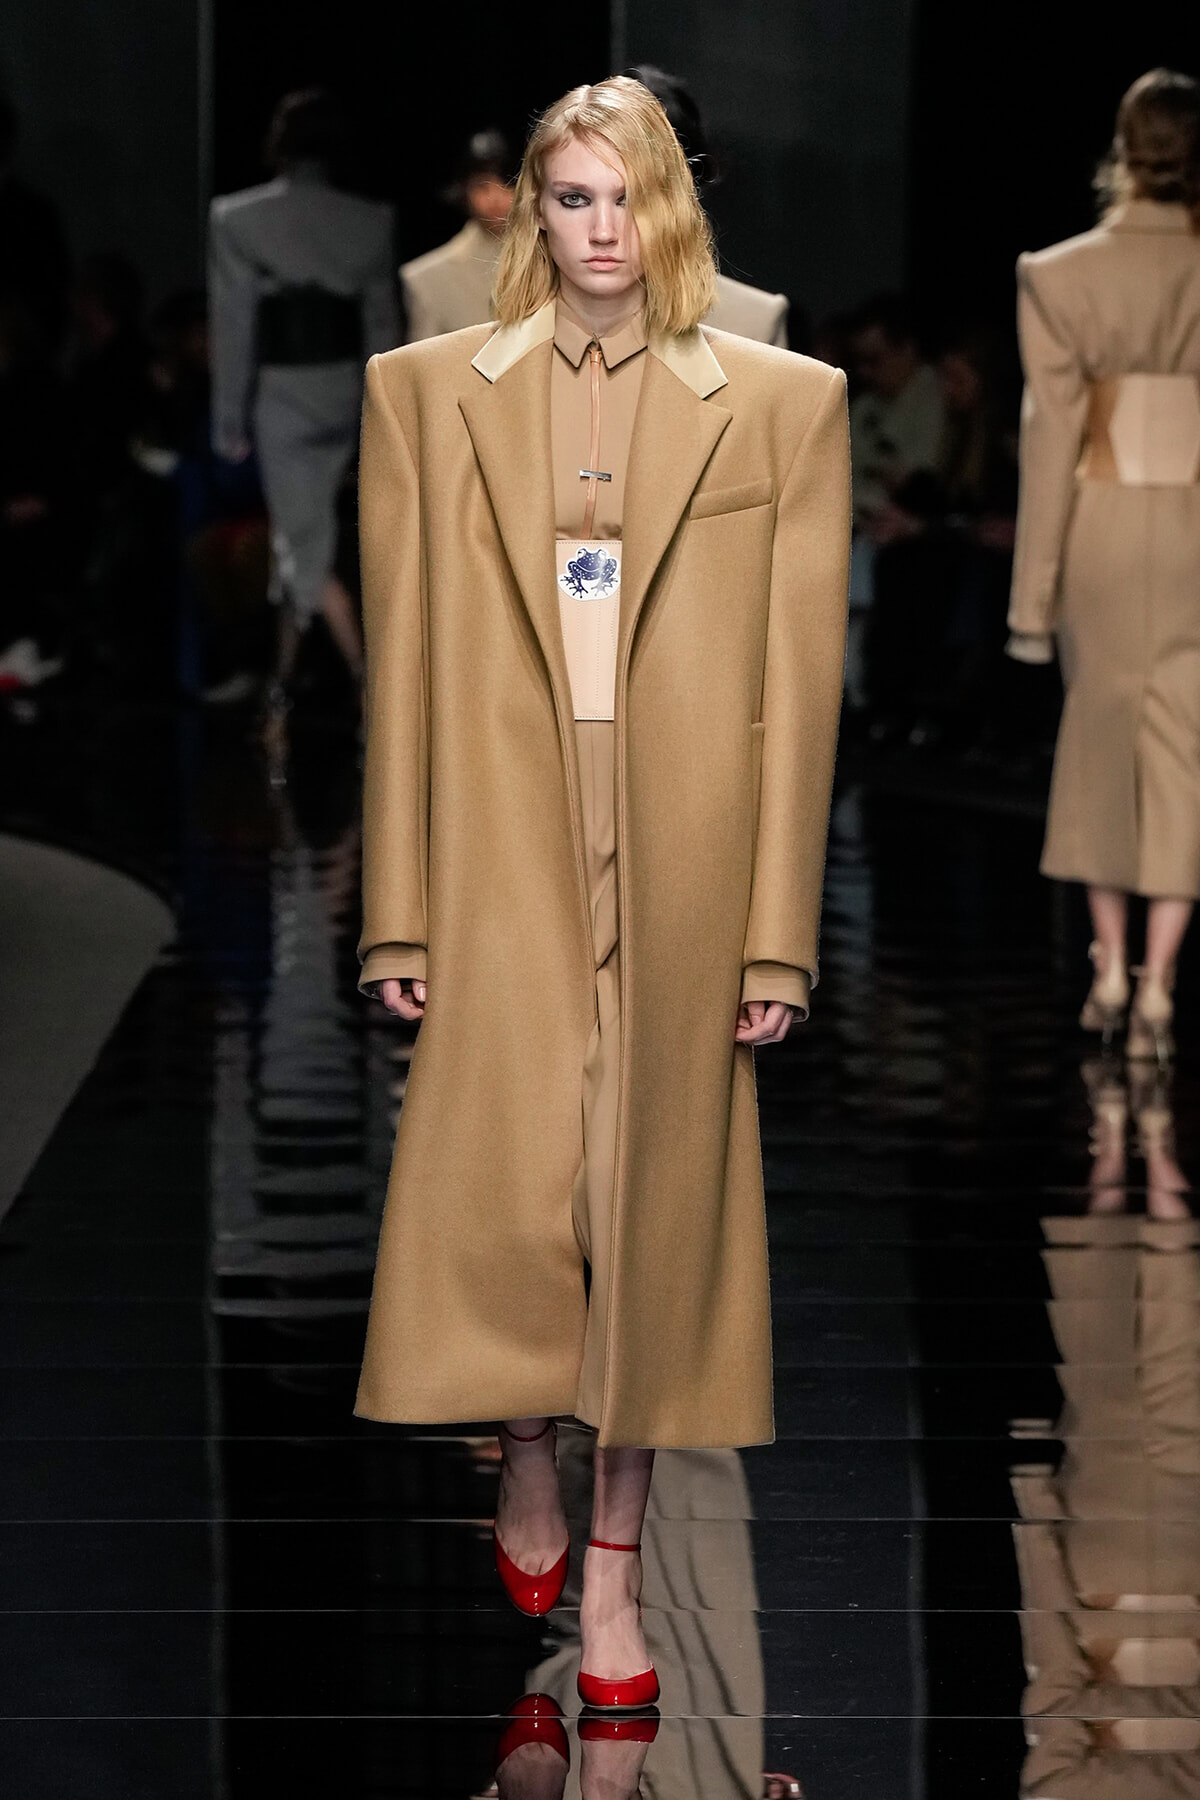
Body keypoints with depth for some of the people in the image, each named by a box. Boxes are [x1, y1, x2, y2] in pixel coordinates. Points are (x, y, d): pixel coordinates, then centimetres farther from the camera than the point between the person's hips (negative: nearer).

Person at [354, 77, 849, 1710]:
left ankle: (614, 1563, 18)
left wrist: (779, 931, -2)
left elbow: (799, 682, 1)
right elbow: (403, 664, 4)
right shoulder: (429, 393, 6)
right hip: (502, 858, 0)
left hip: (684, 869, 0)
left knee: (657, 1196, 5)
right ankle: (528, 1469, 23)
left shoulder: (781, 403, 3)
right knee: (499, 1191, -6)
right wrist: (397, 908, 1)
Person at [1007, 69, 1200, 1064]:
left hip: (1105, 528, 1)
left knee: (1098, 736, 17)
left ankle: (1109, 969, 21)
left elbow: (1052, 437, -5)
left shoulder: (1060, 275, -5)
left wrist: (1035, 589, 0)